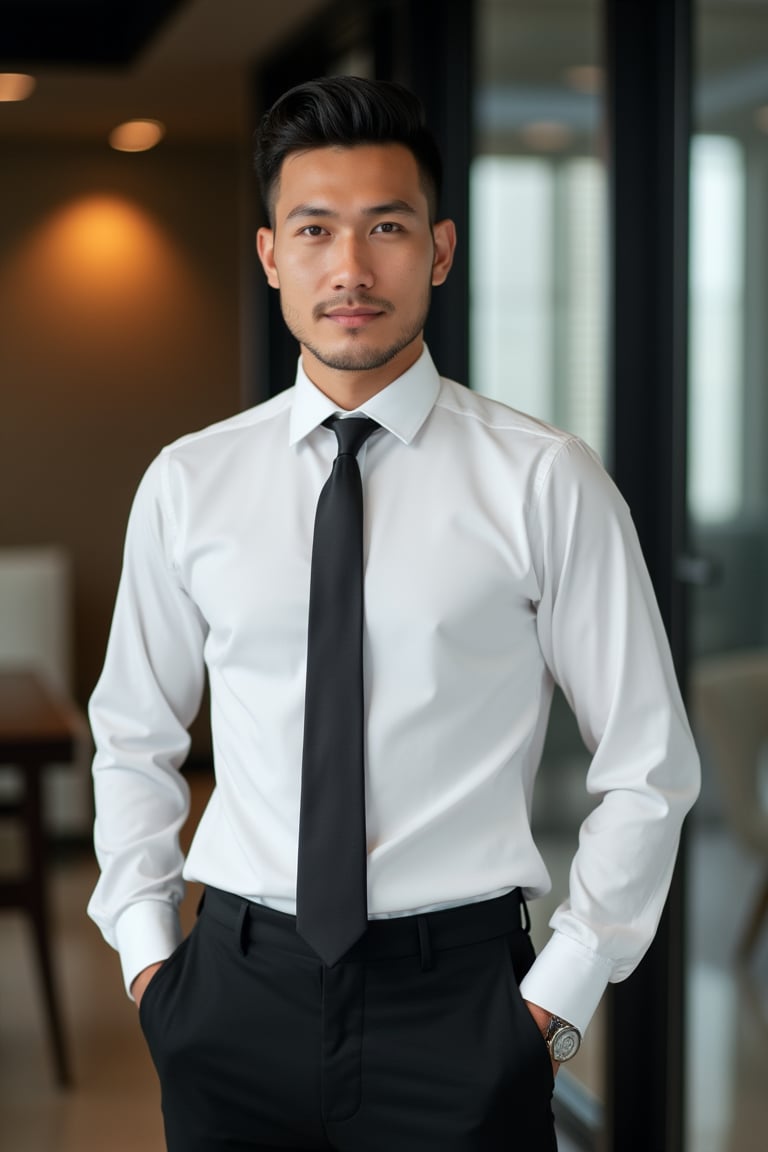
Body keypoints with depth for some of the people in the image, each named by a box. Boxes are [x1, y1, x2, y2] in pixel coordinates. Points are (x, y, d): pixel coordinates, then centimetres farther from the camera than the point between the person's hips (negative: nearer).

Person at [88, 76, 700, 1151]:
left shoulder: (546, 483, -6)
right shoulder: (187, 485, 3)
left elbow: (649, 768, -1)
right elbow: (132, 739, 14)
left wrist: (560, 995, -4)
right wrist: (144, 944, 6)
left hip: (457, 994, -2)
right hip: (238, 990, 3)